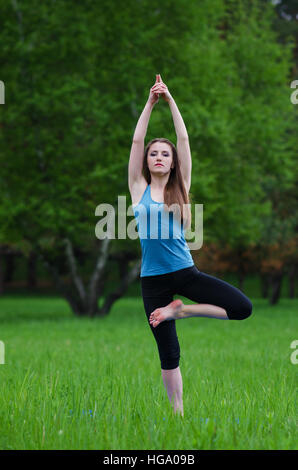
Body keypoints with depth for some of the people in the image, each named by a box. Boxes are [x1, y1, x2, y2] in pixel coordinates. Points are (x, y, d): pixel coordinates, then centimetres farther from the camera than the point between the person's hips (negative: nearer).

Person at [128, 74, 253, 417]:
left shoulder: (180, 187, 5)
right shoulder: (139, 189, 3)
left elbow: (184, 139, 0)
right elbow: (136, 140, -3)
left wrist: (171, 101, -2)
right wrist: (150, 103, -3)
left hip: (185, 271, 1)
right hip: (153, 278, -1)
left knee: (242, 307, -18)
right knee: (168, 353, 1)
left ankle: (180, 310, -1)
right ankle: (178, 413, 14)